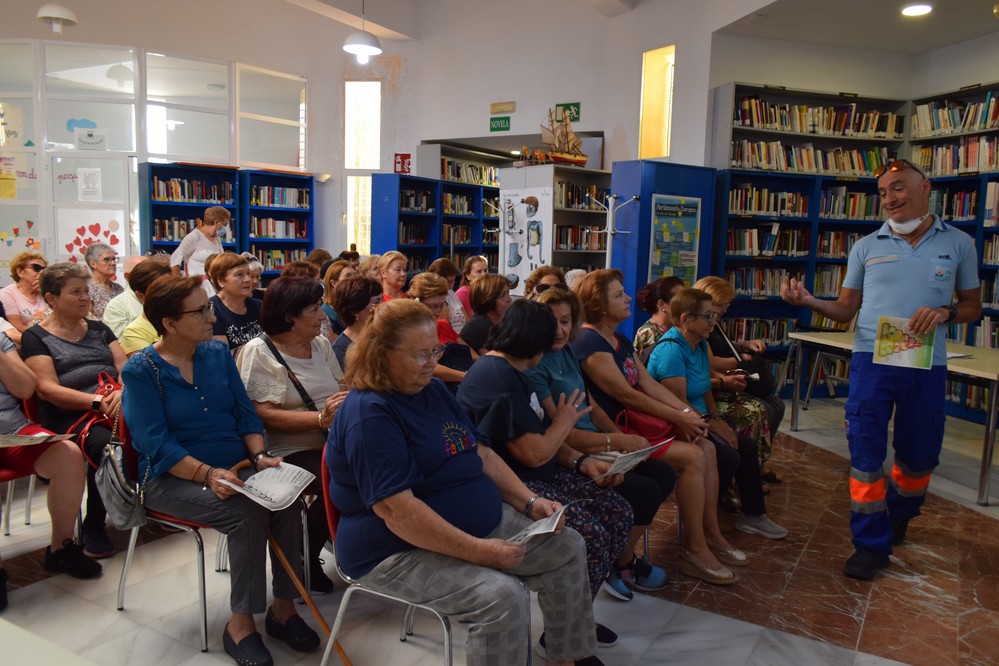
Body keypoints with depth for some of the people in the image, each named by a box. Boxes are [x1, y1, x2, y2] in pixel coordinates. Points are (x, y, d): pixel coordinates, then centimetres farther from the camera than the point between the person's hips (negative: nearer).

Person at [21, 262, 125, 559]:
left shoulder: (98, 329, 22)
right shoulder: (36, 338, 8)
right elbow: (47, 389, -5)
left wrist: (122, 392, -13)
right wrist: (97, 402, -19)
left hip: (115, 409, 4)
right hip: (68, 417, -4)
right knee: (105, 445, -35)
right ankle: (93, 528, -16)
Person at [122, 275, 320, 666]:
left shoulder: (218, 353, 6)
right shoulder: (141, 371, -8)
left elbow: (245, 413, 6)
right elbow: (157, 445, -16)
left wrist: (260, 456, -11)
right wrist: (207, 474, -29)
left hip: (235, 468, 5)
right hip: (173, 479, -4)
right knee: (247, 513, -30)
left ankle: (283, 606, -8)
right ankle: (241, 622, -13)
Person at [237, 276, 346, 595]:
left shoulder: (321, 344, 15)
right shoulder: (259, 352, -4)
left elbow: (344, 389, 12)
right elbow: (266, 415, -14)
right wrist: (321, 418, -25)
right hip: (291, 452, -6)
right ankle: (304, 562, -3)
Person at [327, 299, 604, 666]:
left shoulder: (432, 389, 7)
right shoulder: (369, 414, -22)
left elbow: (480, 454, 12)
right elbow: (396, 510, -28)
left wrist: (529, 501, -1)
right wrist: (478, 551, -28)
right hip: (401, 549, -9)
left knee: (567, 547, 5)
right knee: (502, 596, -30)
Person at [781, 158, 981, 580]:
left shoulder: (958, 244, 5)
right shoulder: (866, 247, 5)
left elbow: (973, 307, 9)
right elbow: (845, 309, 5)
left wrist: (945, 312, -13)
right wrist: (807, 301, -13)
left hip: (926, 366, 1)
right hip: (871, 360, 0)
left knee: (919, 454, 15)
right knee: (865, 453, -2)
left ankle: (898, 516, 43)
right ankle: (872, 544, 9)